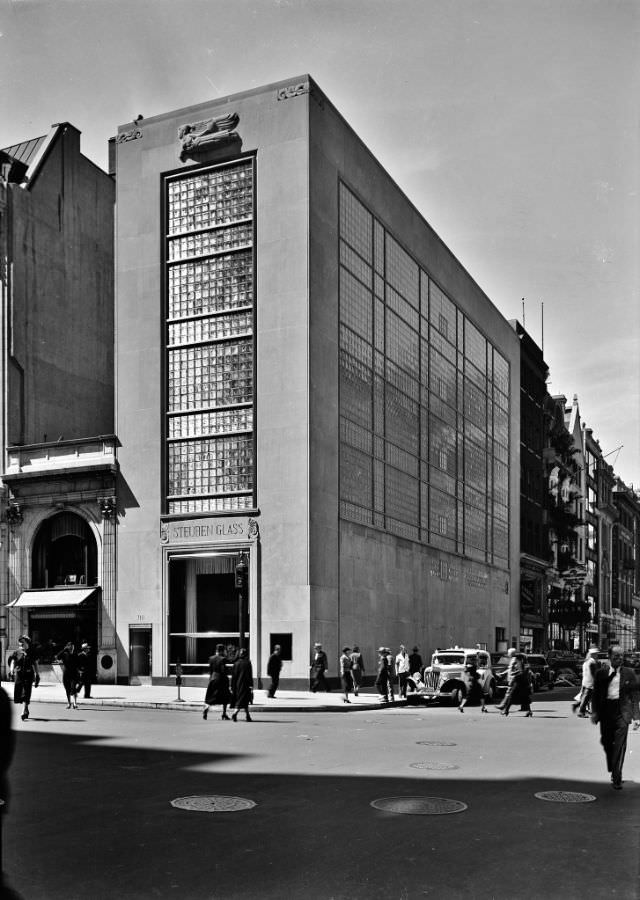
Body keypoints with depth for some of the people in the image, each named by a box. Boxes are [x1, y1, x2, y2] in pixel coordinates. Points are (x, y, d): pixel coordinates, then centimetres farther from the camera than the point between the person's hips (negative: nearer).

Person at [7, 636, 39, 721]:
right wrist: (11, 671, -20)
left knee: (26, 693, -11)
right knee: (18, 693, 2)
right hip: (18, 674, 2)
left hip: (29, 674, -2)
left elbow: (35, 665, 7)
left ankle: (24, 711, -8)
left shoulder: (32, 653, 4)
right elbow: (12, 662, -2)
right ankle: (26, 710, 22)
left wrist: (37, 676, 5)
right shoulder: (16, 653, 7)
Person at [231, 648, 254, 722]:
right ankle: (235, 714, -20)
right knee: (242, 700, -1)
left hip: (237, 685, 3)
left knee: (245, 701, 16)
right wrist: (251, 686, -6)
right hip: (245, 685, -3)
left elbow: (233, 676, 1)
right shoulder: (248, 663, -8)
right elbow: (250, 676, -9)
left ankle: (248, 716, 19)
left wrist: (232, 687, 5)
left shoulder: (236, 663, -1)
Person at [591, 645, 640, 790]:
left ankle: (617, 779, -6)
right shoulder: (601, 673, 6)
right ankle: (613, 771, 31)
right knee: (607, 744, 10)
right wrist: (594, 712, -1)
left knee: (620, 745, -9)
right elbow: (596, 693, 8)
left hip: (622, 712, -2)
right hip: (606, 711, 2)